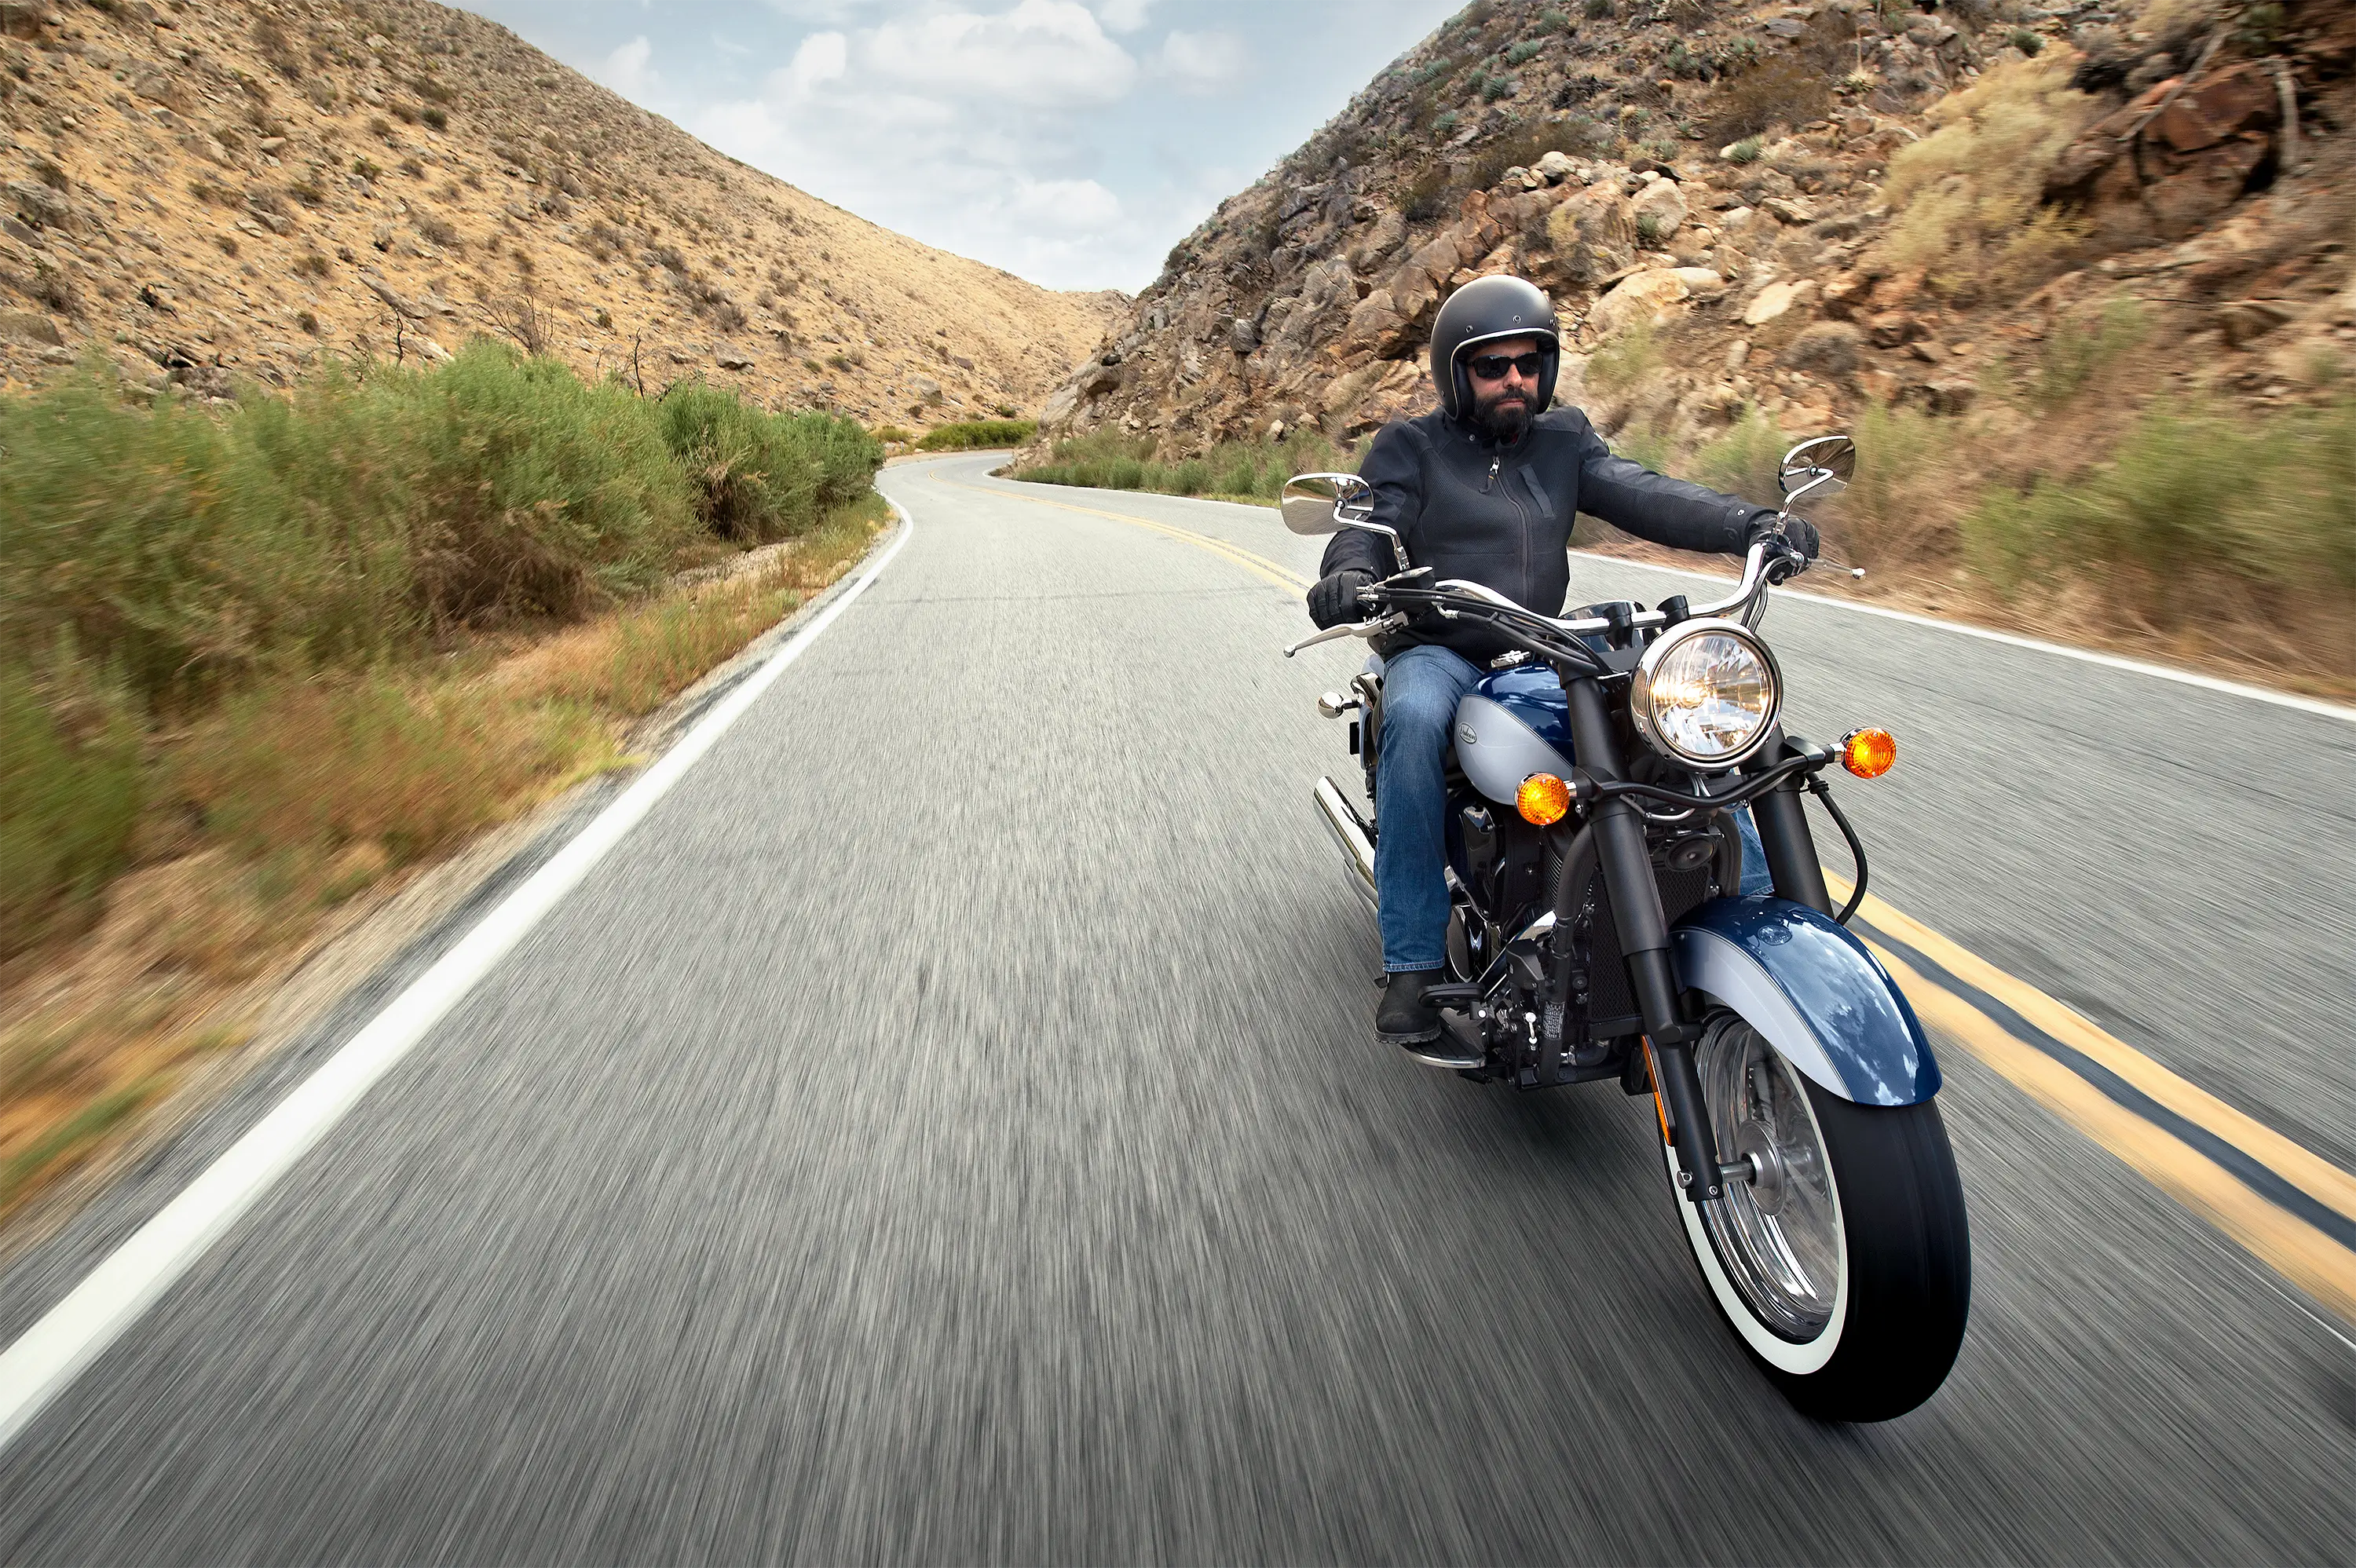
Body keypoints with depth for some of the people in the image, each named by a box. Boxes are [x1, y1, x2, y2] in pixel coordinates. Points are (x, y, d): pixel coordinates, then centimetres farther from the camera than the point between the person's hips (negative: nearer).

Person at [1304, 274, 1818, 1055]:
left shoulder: (1564, 438, 15)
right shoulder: (1409, 446, 5)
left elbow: (1641, 493, 0)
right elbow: (1369, 526, -10)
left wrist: (1750, 523, -18)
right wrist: (1349, 576, -35)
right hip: (1437, 654, -4)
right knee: (1416, 719, -37)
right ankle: (1413, 959, -30)